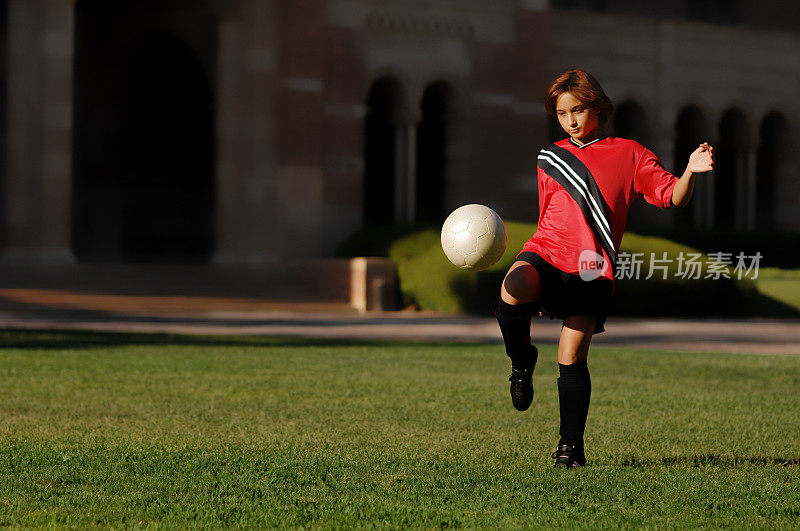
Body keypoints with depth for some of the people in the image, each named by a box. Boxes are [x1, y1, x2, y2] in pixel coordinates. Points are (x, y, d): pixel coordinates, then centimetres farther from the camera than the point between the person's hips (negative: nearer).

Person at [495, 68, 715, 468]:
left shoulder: (629, 154, 10)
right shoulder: (550, 158, 20)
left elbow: (672, 197, 4)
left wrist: (691, 171, -16)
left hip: (591, 270, -2)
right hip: (545, 255, 2)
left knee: (572, 360, -6)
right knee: (512, 288, -34)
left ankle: (571, 447, 8)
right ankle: (521, 360, -6)